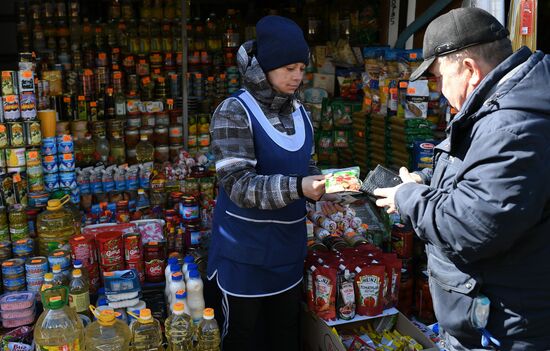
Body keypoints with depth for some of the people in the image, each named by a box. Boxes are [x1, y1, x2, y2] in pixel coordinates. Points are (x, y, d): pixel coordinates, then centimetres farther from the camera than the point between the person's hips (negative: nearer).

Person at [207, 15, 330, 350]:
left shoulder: (299, 112, 4)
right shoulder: (235, 112, -16)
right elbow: (238, 185, -24)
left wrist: (328, 183, -10)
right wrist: (297, 188, -36)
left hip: (289, 244, 6)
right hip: (246, 250, -5)